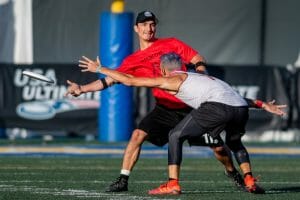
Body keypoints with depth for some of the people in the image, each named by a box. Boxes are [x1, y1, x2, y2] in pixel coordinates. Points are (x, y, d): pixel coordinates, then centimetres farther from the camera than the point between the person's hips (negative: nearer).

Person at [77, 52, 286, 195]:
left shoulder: (171, 80, 16)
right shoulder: (197, 77, 36)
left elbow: (129, 80, 18)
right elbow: (233, 95, 36)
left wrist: (100, 68, 28)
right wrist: (263, 105, 41)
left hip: (217, 107, -7)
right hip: (241, 106, 7)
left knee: (176, 136, 9)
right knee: (234, 141, 35)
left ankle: (173, 183, 2)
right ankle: (250, 181, 22)